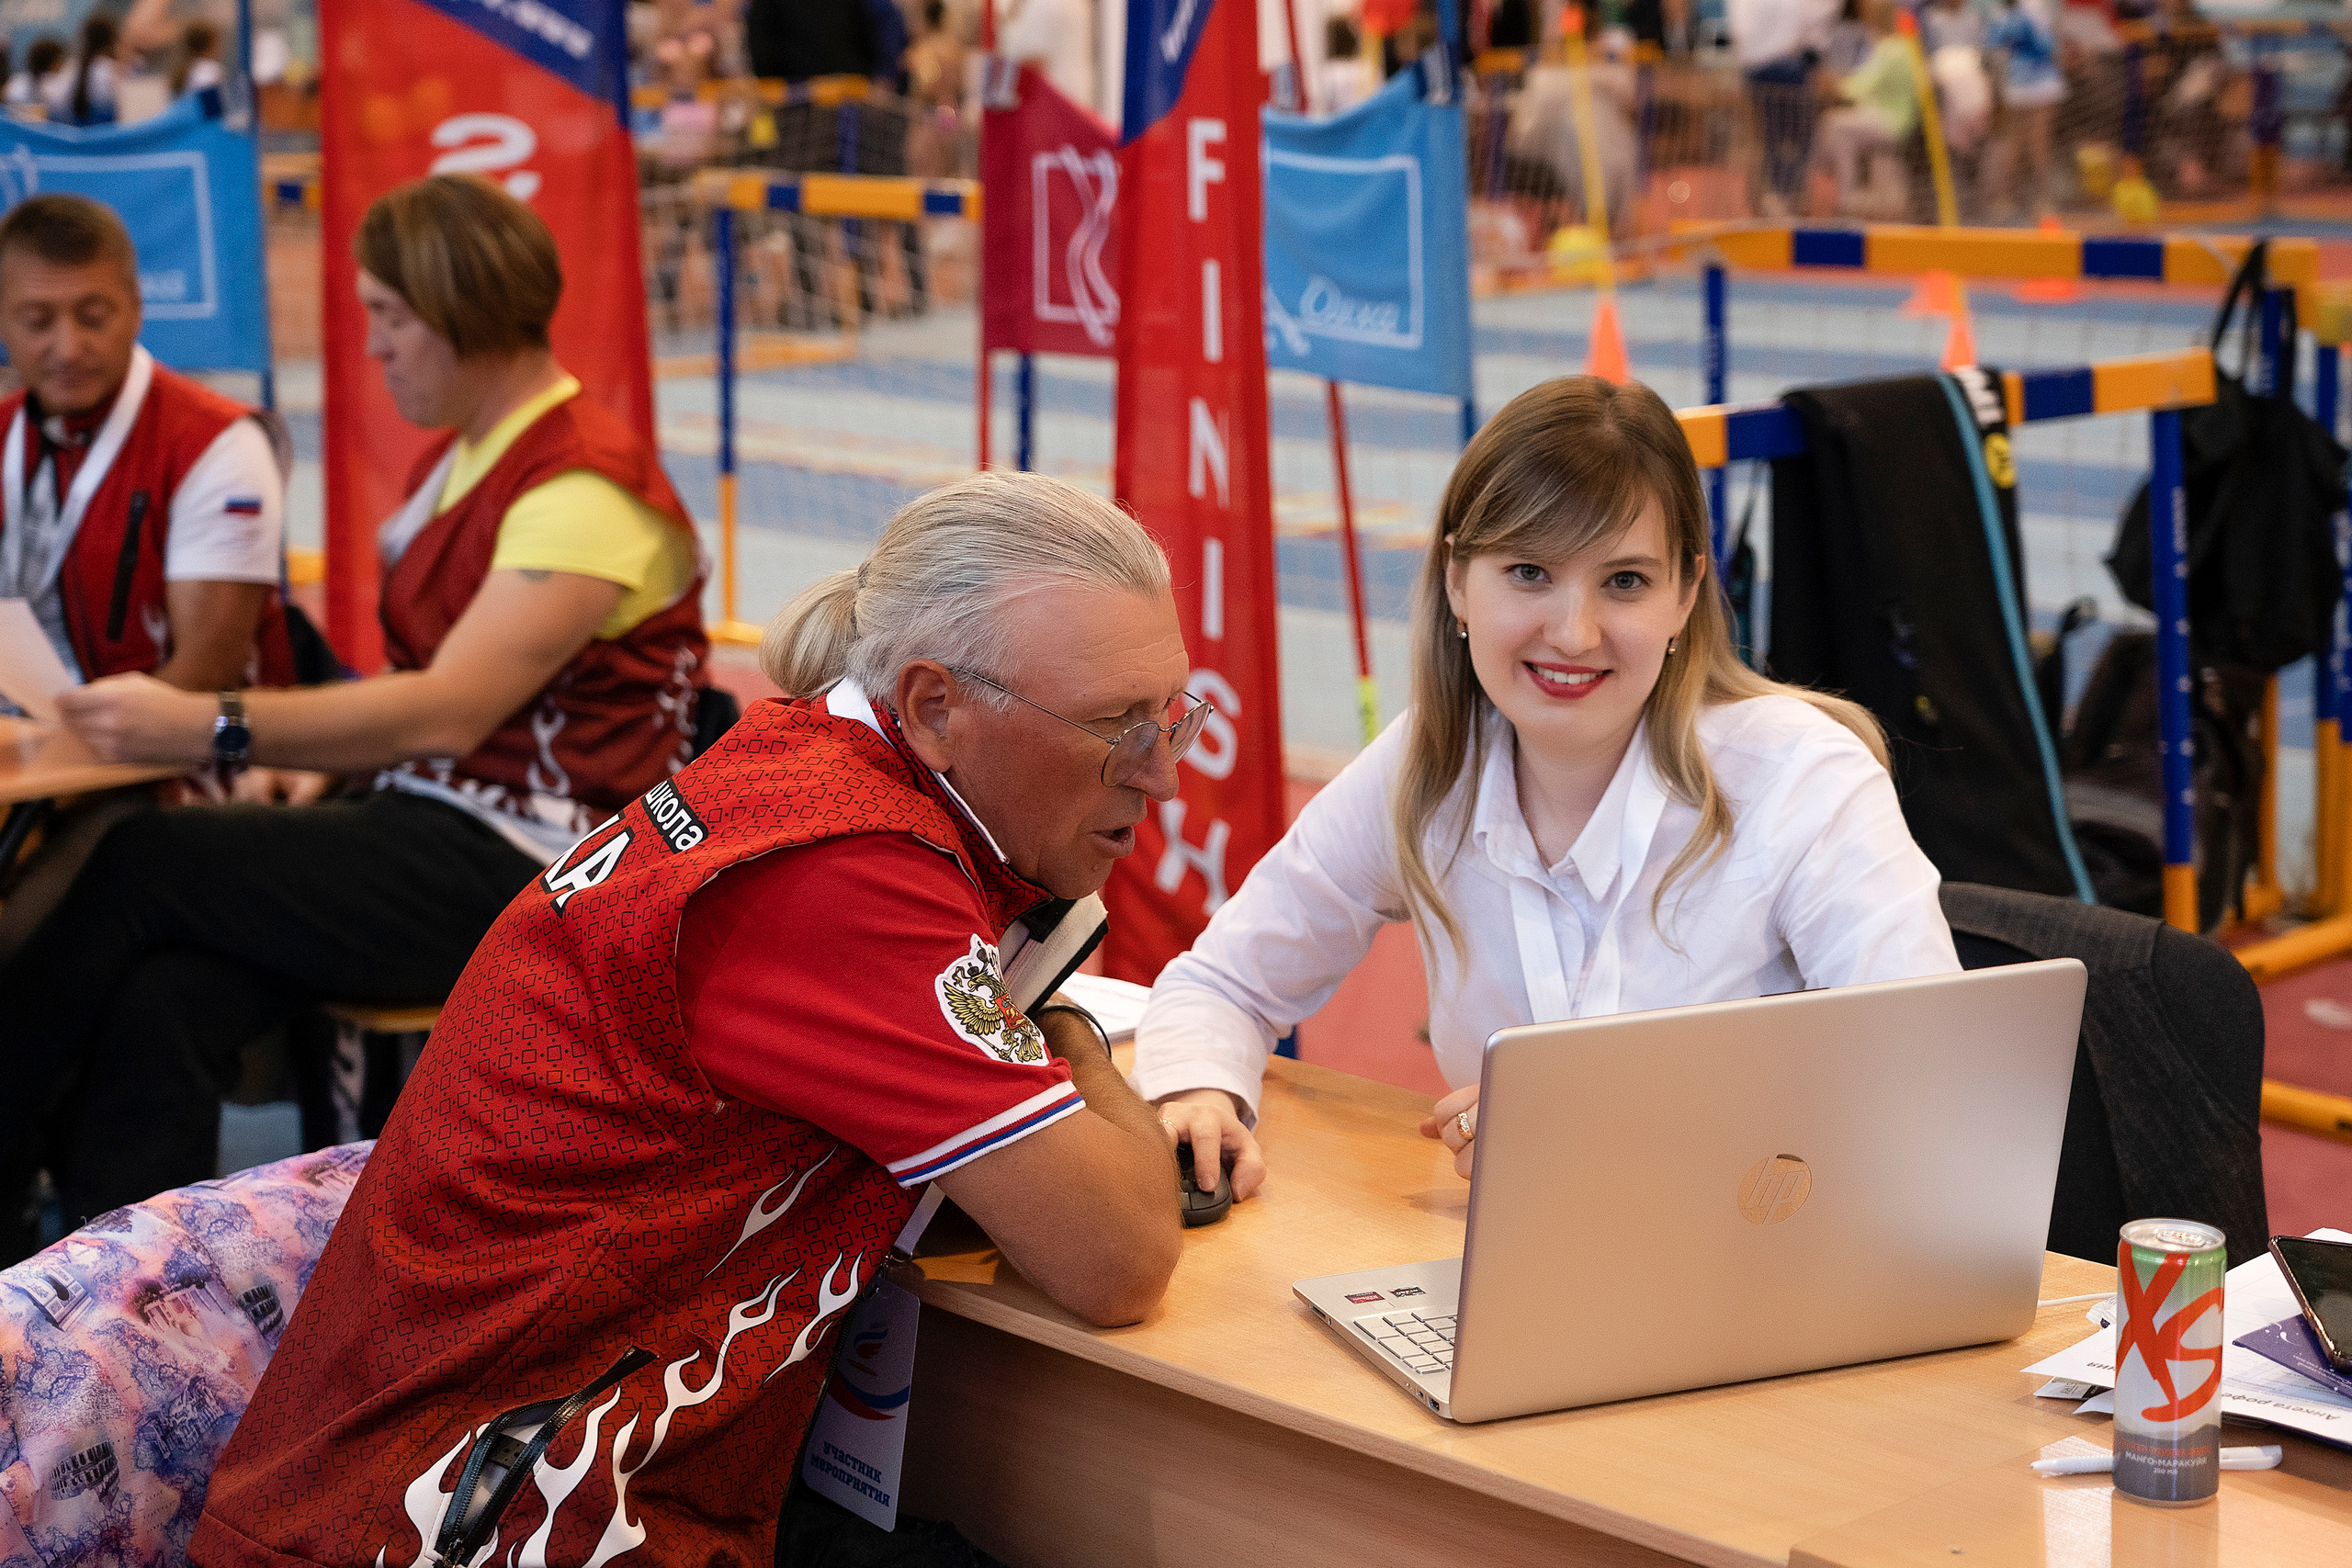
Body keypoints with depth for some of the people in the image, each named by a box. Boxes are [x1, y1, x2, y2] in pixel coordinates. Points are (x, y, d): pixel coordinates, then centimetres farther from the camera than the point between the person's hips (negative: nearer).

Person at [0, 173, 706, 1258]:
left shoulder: (585, 486, -15)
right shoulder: (459, 459, 15)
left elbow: (450, 711, -25)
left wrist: (215, 729, -28)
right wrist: (309, 760, 1)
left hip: (526, 877, -8)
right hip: (422, 826, 8)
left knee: (145, 865, -16)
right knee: (161, 1001, -18)